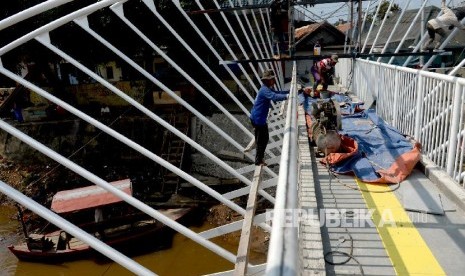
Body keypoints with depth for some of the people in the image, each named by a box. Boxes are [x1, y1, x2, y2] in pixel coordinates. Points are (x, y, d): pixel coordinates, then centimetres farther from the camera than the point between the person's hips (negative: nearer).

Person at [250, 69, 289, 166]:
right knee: (261, 140, 0)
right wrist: (287, 96, -45)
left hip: (261, 118, 11)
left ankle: (260, 157, 33)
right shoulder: (264, 90, -21)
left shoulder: (268, 89, 12)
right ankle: (258, 161, 12)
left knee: (265, 138, 19)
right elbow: (275, 97, -37)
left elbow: (277, 93, 21)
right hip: (258, 118, -11)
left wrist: (290, 91, 11)